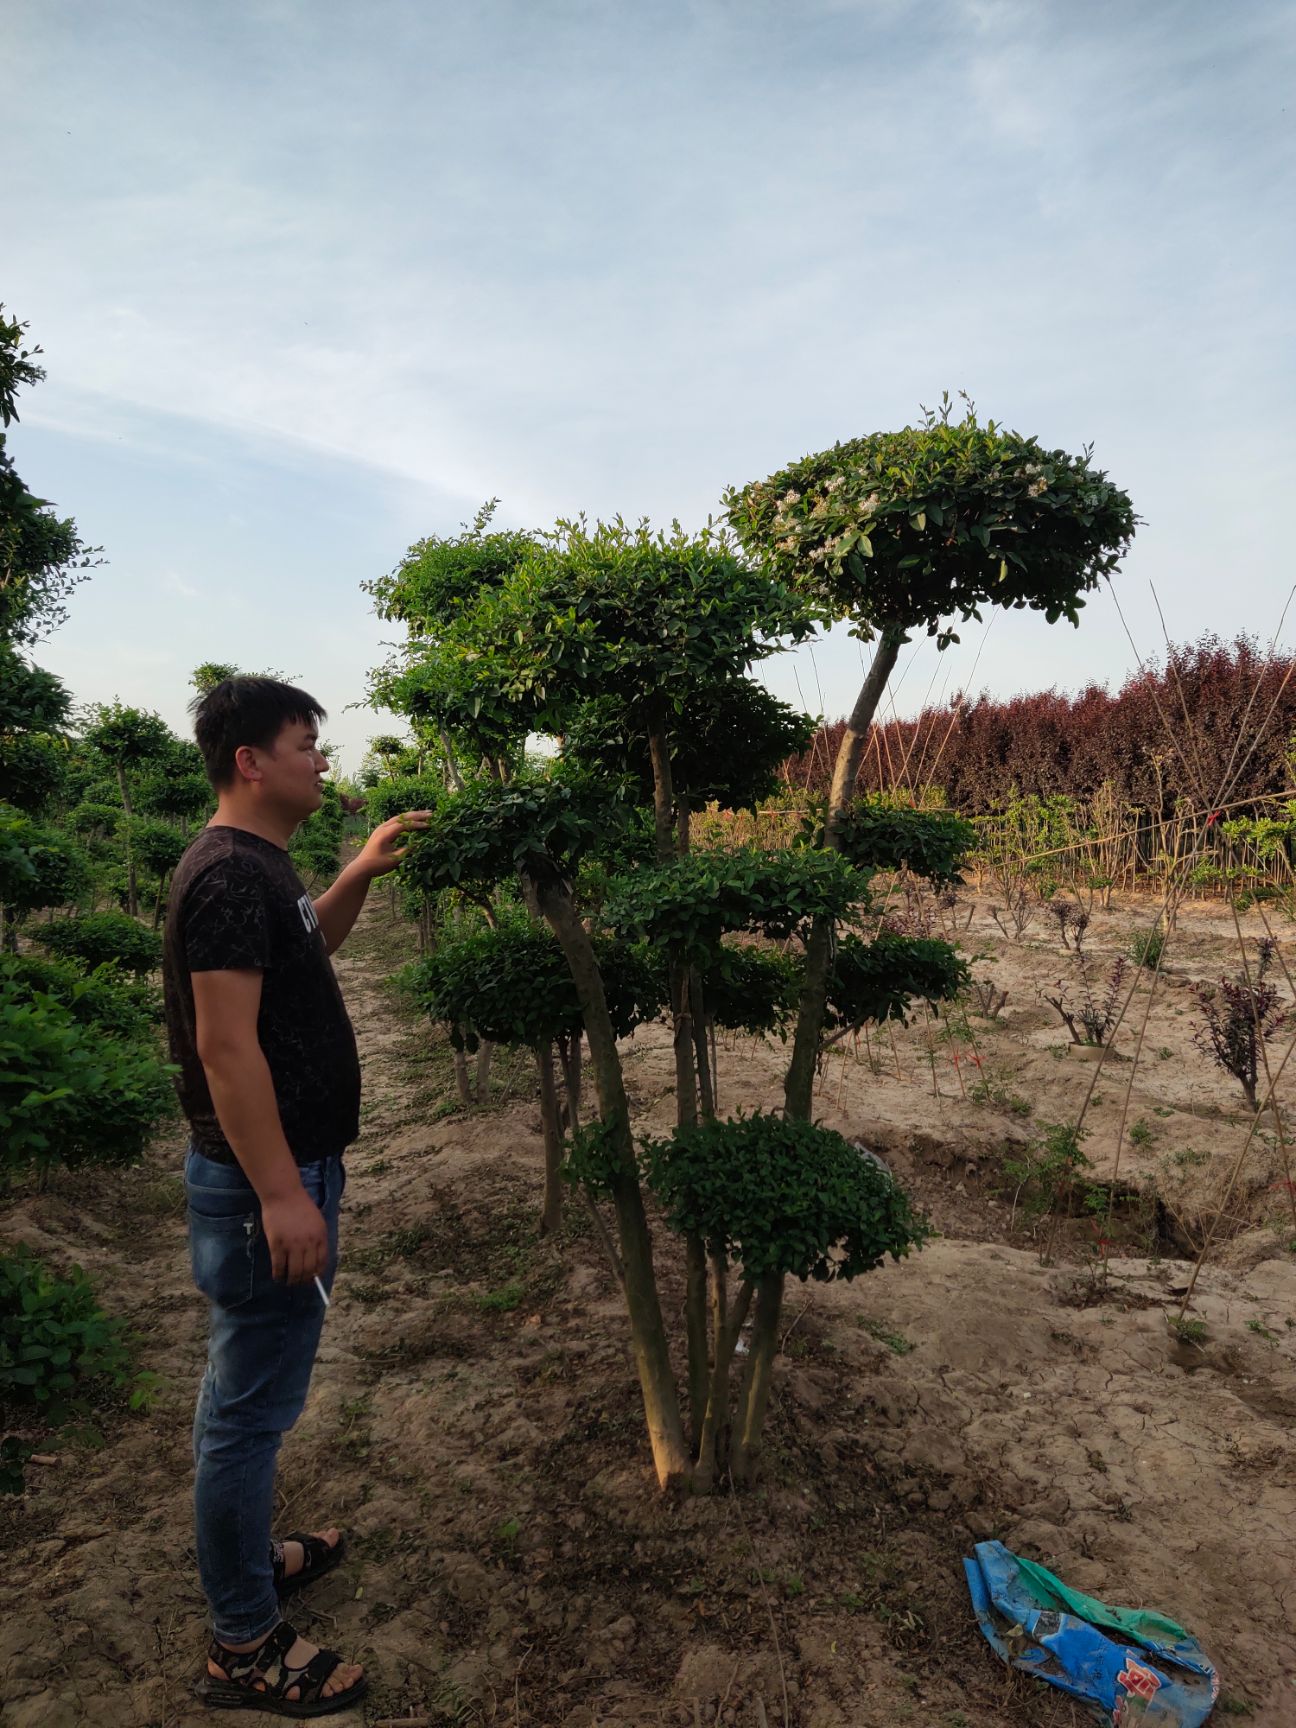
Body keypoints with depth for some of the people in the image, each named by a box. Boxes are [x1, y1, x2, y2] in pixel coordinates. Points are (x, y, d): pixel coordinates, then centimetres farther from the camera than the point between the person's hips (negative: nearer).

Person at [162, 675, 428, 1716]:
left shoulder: (258, 864, 9)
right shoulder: (230, 875, -22)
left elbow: (306, 946, 27)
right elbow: (225, 1047, -25)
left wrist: (363, 870, 12)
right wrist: (281, 1195, -24)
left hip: (283, 1167, 10)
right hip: (262, 1180, -10)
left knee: (250, 1393, 24)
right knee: (252, 1405, 5)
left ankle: (249, 1557, 44)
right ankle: (245, 1648, 22)